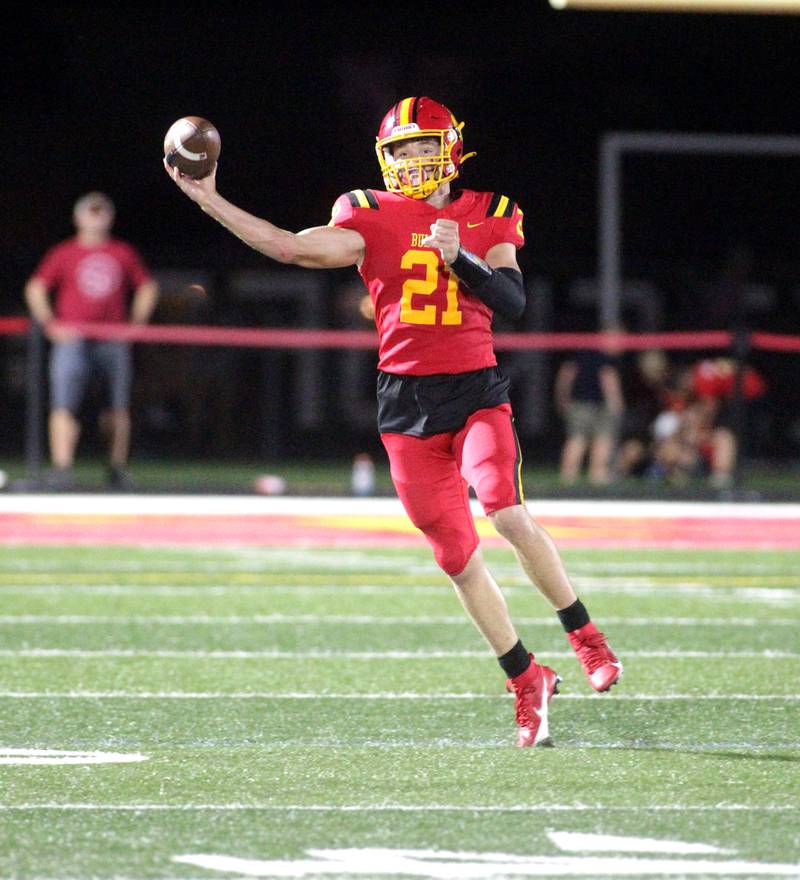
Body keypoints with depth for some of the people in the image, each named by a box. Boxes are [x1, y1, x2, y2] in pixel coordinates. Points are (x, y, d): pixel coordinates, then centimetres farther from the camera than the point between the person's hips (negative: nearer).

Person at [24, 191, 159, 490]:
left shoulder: (124, 253, 12)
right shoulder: (63, 253, 6)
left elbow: (147, 287, 21)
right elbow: (35, 289, 7)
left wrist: (136, 323, 8)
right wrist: (50, 324, -4)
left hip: (114, 340, 2)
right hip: (72, 340, -2)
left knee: (119, 409, 3)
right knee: (64, 406, -14)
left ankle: (118, 469, 14)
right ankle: (61, 468, -20)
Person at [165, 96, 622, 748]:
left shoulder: (488, 216, 5)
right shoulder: (374, 216, 3)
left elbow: (515, 300, -4)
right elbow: (293, 248, -9)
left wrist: (459, 257, -17)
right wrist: (210, 201, -15)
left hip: (476, 391, -1)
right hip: (408, 401, 1)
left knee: (507, 513, -24)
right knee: (457, 555, 1)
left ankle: (584, 634, -3)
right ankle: (528, 683, 14)